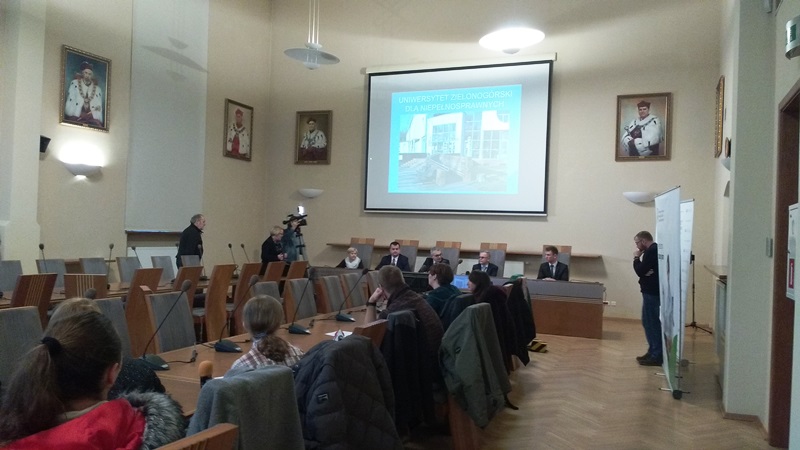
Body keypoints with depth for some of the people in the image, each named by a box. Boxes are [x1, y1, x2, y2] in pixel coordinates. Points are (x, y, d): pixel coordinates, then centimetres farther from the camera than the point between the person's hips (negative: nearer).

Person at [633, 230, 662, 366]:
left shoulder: (651, 252, -17)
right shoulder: (656, 250, 15)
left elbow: (640, 271, -16)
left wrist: (636, 258, -2)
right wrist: (639, 258, -3)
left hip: (652, 292, -10)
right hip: (654, 291, 10)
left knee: (651, 323, -6)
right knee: (651, 323, 15)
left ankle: (656, 356, -2)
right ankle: (653, 352, 20)